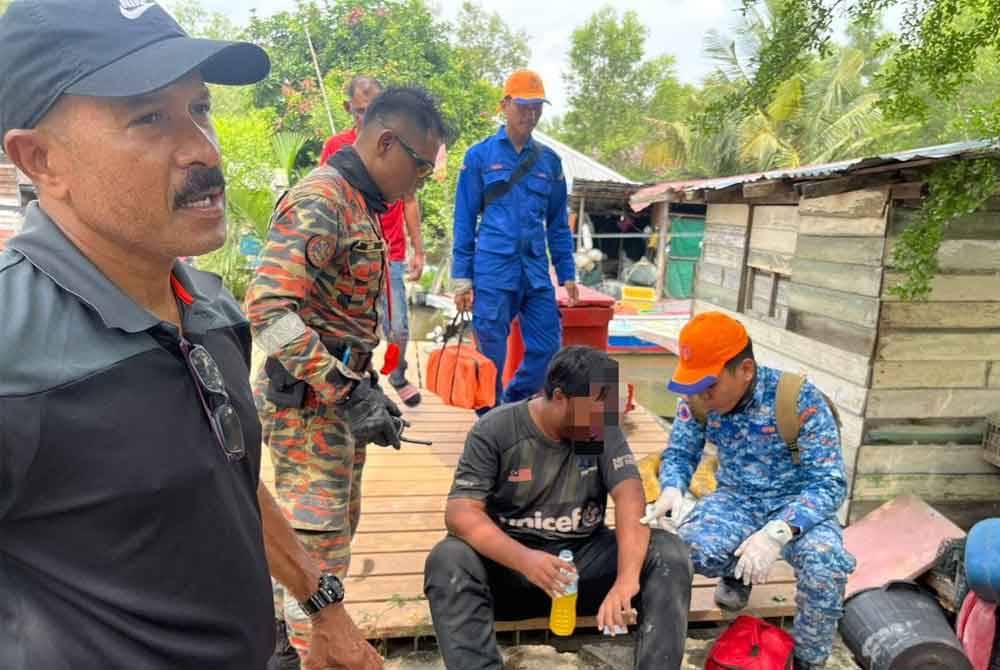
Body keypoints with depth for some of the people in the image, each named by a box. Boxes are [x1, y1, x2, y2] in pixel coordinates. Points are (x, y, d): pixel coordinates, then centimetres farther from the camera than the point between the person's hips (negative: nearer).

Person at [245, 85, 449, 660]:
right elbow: (269, 311, -28)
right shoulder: (318, 201, -18)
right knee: (320, 555, -1)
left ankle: (307, 640, 36)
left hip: (339, 401, 10)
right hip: (310, 406, -10)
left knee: (336, 536, 20)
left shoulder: (358, 205, 14)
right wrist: (351, 394, -27)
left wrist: (368, 391, 17)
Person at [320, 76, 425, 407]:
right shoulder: (335, 146, 1)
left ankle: (398, 378, 28)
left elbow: (409, 201, 7)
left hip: (390, 254, 0)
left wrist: (418, 250, 5)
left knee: (398, 328, 1)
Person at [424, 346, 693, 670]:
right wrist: (524, 559, -36)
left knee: (669, 552, -22)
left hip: (586, 557, 2)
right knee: (447, 560, -31)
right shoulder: (494, 431, -11)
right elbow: (460, 513, -19)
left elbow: (630, 497, -17)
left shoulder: (605, 429, -4)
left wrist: (627, 577, -35)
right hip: (511, 560, -2)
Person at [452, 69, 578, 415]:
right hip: (493, 270, -3)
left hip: (536, 271, 4)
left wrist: (567, 274, 11)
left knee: (547, 348, 3)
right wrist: (462, 278, -1)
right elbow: (464, 221, 3)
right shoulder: (480, 156, 3)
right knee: (491, 356, 2)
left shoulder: (549, 161, 12)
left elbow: (558, 223, 16)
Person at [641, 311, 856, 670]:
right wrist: (671, 489, -25)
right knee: (692, 546, -29)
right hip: (737, 498, 3)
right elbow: (679, 453, 0)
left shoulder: (800, 399, -25)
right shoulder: (697, 400, -13)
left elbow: (829, 483, -24)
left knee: (825, 564, -34)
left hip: (797, 504, -2)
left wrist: (776, 532, -40)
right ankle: (738, 570, 10)